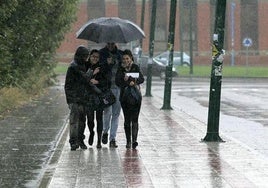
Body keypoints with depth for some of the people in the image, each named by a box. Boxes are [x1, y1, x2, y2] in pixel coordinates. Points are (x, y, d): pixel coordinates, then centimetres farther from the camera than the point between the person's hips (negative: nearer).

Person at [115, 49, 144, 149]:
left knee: (134, 119, -9)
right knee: (127, 119, 5)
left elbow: (142, 79, -6)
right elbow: (117, 81, -7)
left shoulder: (136, 67, 5)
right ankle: (128, 141, 12)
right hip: (124, 97, 1)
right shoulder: (120, 69, 6)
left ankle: (134, 140, -16)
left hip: (136, 96, -1)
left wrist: (134, 81, -25)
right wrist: (128, 82, -20)